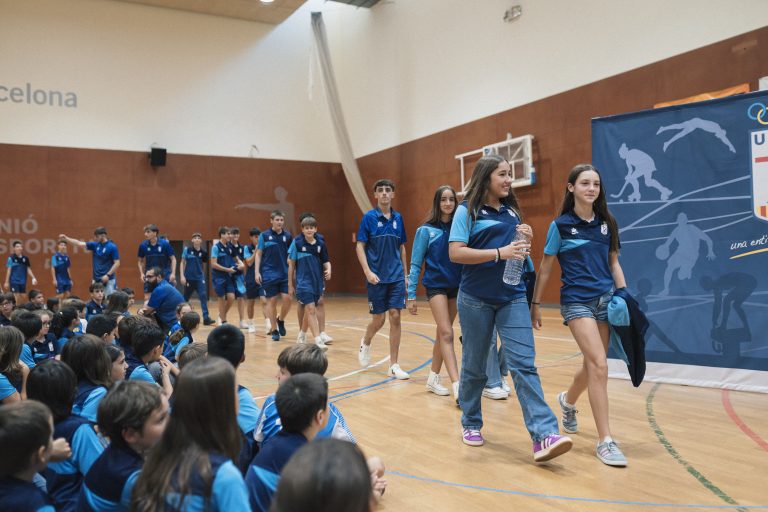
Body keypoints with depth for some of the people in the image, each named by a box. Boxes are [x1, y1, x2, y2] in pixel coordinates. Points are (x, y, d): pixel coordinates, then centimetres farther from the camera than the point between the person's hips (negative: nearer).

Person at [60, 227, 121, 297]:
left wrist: (108, 275, -17)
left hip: (108, 280, -6)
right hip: (96, 280, 6)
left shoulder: (112, 247, -10)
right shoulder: (95, 245, 8)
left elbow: (117, 263, -12)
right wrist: (66, 238, 7)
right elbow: (80, 243, 12)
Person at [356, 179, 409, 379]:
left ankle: (394, 365, 5)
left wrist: (405, 273, 13)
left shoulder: (398, 218, 7)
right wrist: (368, 272, -16)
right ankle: (365, 343, 37)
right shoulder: (369, 217, -5)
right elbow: (359, 246, -6)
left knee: (395, 317, -3)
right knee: (378, 320, 4)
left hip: (396, 276, 3)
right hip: (377, 277, -3)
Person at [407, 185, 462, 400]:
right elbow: (415, 264, -3)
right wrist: (411, 295, -5)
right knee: (447, 334, -13)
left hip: (456, 286, 4)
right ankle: (457, 386, -19)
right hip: (436, 285, -4)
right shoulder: (426, 230, -5)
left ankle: (433, 378, 26)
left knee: (442, 333, 12)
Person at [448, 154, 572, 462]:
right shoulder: (468, 210, -4)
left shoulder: (511, 211, 12)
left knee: (524, 364, -8)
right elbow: (455, 253, -14)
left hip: (512, 298, 4)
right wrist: (499, 253, -22)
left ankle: (544, 436, -14)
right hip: (476, 299, -3)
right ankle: (471, 424, 30)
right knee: (474, 366, 10)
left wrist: (526, 240, -3)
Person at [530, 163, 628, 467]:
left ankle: (567, 401, 45)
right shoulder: (561, 225, -3)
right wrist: (535, 303, 3)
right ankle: (605, 441, -10)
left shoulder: (606, 223, 9)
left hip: (605, 299, 5)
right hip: (577, 301, -5)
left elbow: (614, 263, 15)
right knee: (599, 364, -17)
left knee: (592, 365, 12)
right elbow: (545, 268, 1)